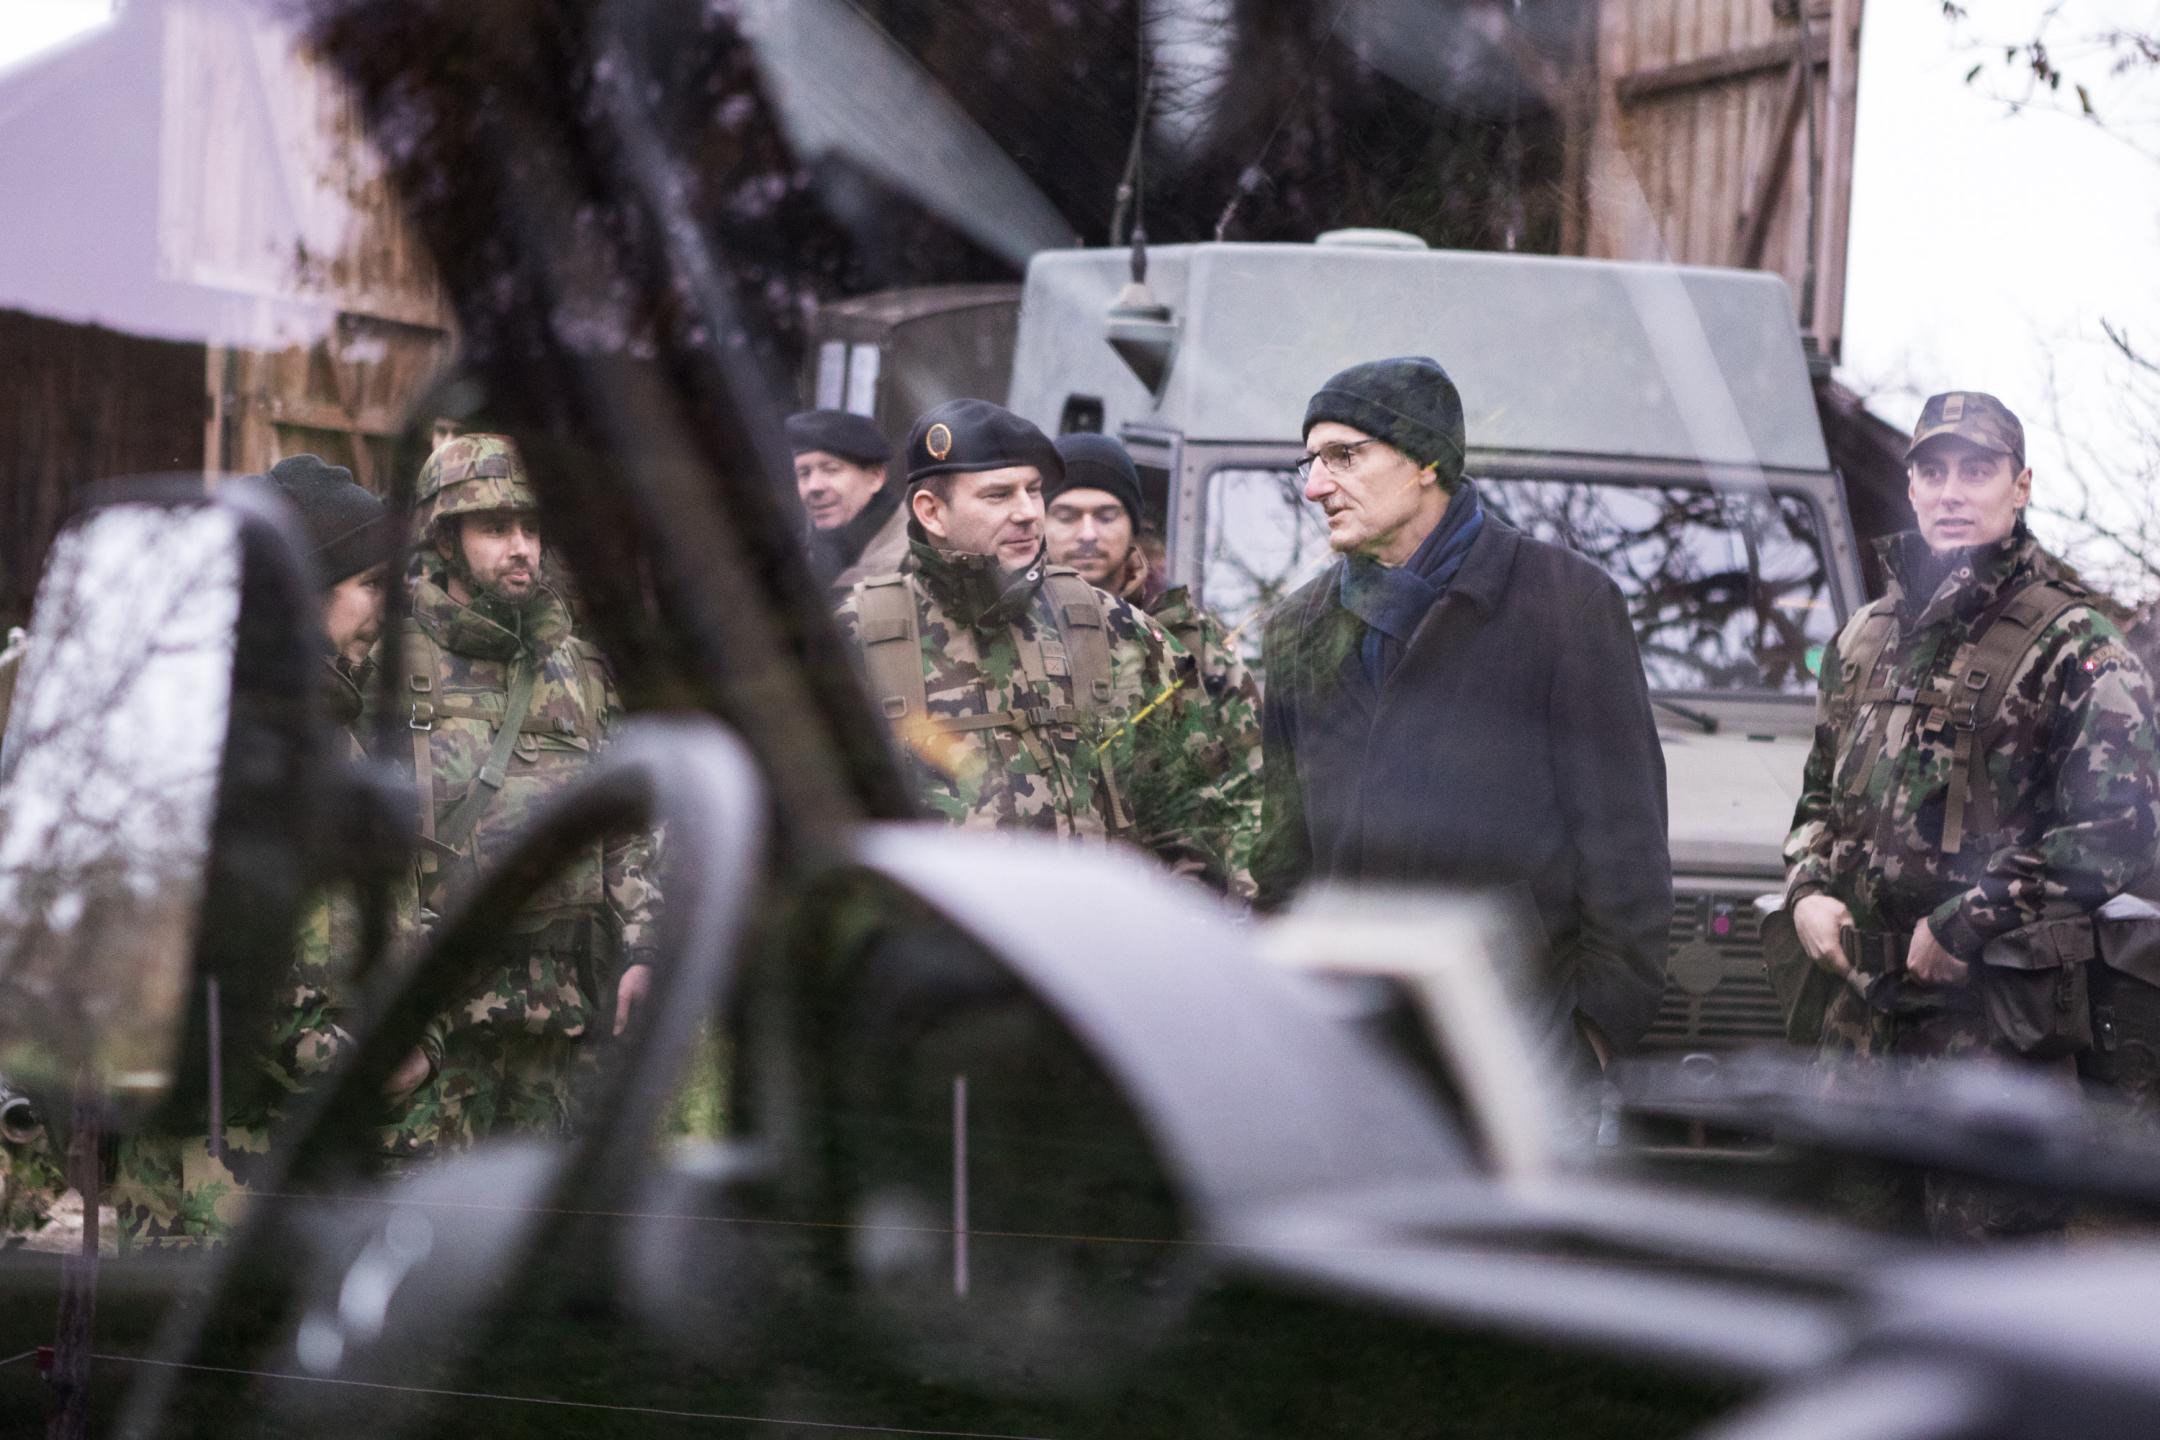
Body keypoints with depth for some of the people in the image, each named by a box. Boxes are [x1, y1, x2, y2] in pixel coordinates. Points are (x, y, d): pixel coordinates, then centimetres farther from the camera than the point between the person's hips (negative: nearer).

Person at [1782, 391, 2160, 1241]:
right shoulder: (1865, 639, 14)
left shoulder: (2070, 645, -7)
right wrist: (1809, 889, 4)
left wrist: (1967, 922, -16)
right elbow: (1820, 795, 25)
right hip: (1862, 1009, 7)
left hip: (2001, 1015, -7)